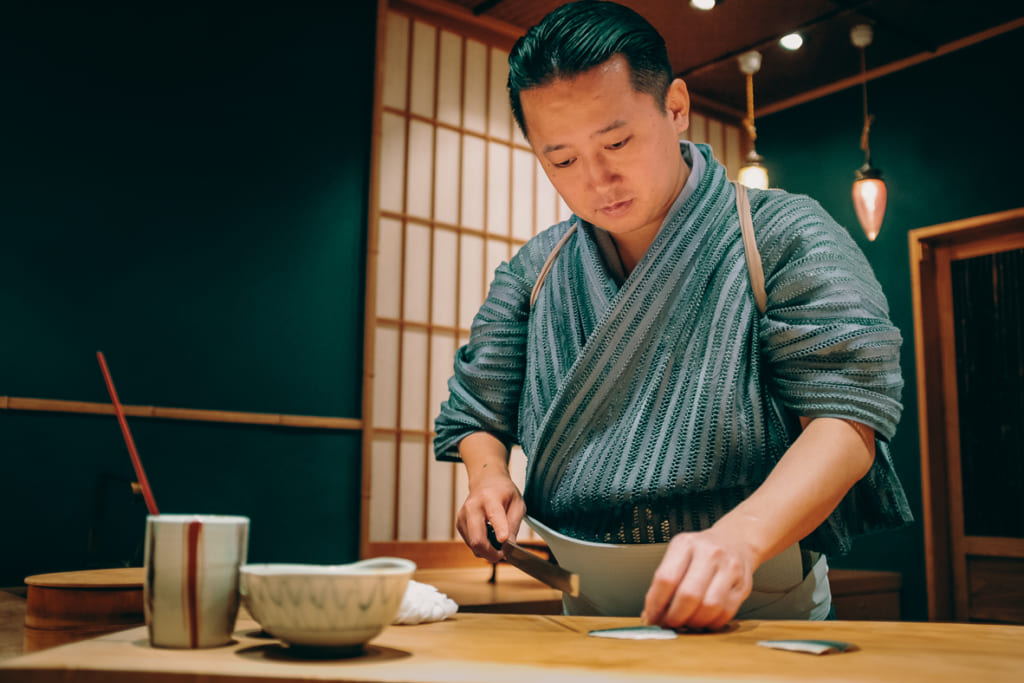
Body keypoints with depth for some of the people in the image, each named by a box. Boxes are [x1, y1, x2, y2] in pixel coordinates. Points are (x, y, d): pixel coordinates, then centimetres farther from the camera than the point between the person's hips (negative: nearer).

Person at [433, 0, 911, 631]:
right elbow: (480, 415, 19)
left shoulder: (784, 237, -3)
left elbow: (846, 415, -12)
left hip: (760, 606, -2)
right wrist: (489, 480, -4)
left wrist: (739, 537, -28)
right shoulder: (533, 272, 10)